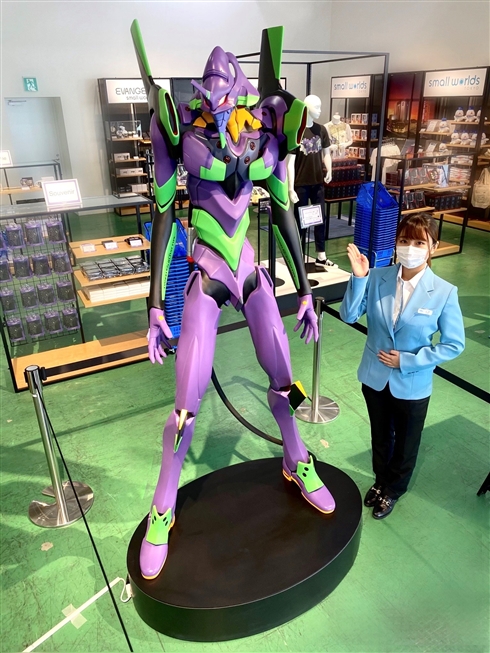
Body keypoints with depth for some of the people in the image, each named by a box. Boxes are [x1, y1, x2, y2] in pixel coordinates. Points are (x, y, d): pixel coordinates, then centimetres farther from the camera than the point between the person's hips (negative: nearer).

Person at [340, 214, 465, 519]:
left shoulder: (445, 292, -19)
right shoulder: (377, 277, -14)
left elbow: (454, 344, -14)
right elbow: (349, 316, -14)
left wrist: (407, 361, -19)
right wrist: (359, 278, -27)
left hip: (412, 386, -2)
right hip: (375, 377, 2)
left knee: (405, 443, 22)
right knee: (380, 436, 25)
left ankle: (393, 490, 49)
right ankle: (381, 480, 53)